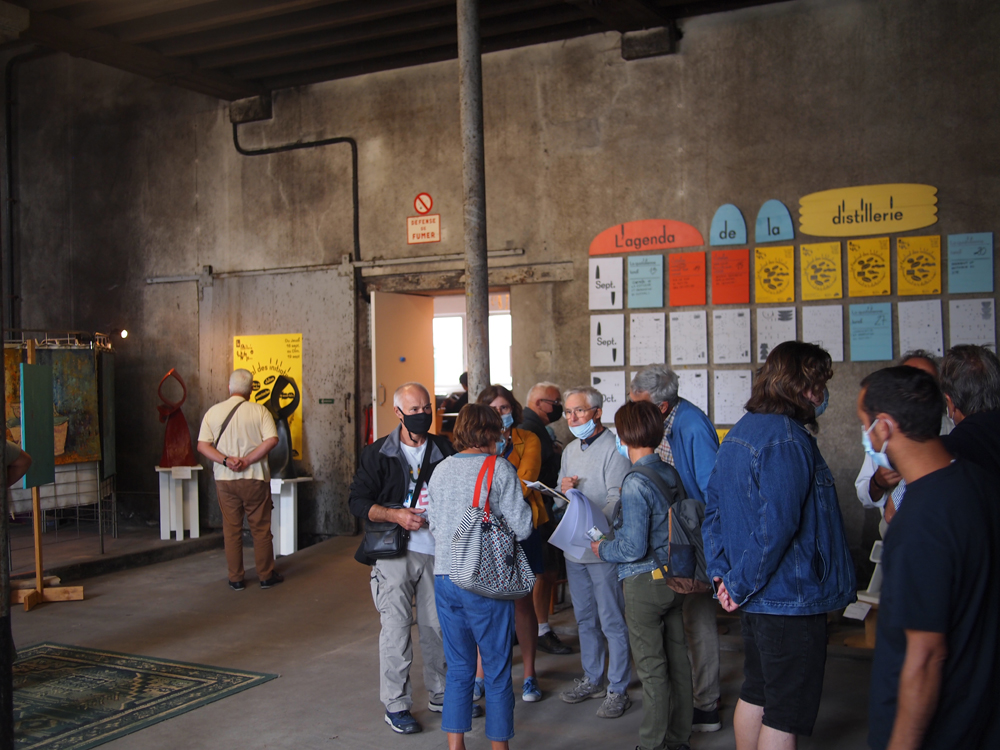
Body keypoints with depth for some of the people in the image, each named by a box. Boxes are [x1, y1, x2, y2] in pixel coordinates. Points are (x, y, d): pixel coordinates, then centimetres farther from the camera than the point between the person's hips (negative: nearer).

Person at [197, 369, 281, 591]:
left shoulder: (213, 412, 2)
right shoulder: (259, 411, -5)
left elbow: (202, 445, -4)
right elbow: (271, 440, -15)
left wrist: (226, 461, -12)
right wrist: (247, 461, -14)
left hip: (224, 479, 2)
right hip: (255, 478, -2)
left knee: (231, 529, 9)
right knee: (261, 528, 7)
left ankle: (236, 579, 13)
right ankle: (266, 575, 14)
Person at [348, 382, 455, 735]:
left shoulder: (444, 450, 8)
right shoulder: (379, 453, 0)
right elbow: (358, 500, -2)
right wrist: (396, 515, -15)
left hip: (436, 550, 3)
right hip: (394, 553, -3)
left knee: (437, 626, 9)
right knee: (396, 627, -1)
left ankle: (440, 695, 26)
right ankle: (396, 705, 10)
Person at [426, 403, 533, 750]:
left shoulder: (441, 470, 7)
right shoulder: (499, 469, -9)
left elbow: (434, 524, 12)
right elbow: (521, 527, -10)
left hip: (445, 577, 5)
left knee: (458, 667, 15)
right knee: (497, 670, 8)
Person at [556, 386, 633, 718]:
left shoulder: (614, 448, -11)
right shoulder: (570, 450, 15)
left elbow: (617, 498, -18)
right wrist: (563, 487, -2)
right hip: (574, 546, 8)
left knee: (612, 621, 0)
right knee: (585, 618, 17)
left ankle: (618, 689, 9)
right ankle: (592, 680, 29)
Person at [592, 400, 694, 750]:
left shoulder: (636, 482, -20)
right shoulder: (671, 473, 4)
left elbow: (634, 548, -22)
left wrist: (602, 549, -3)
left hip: (645, 583, -8)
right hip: (674, 577, 8)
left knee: (651, 666, 2)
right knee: (677, 658, 15)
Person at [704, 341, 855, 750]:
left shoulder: (738, 433, 9)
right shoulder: (788, 439, -21)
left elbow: (713, 512, 12)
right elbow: (776, 526, -27)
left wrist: (722, 573, 6)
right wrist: (739, 585, -16)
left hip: (754, 597, 9)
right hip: (791, 599, -9)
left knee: (755, 695, 21)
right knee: (785, 716, 2)